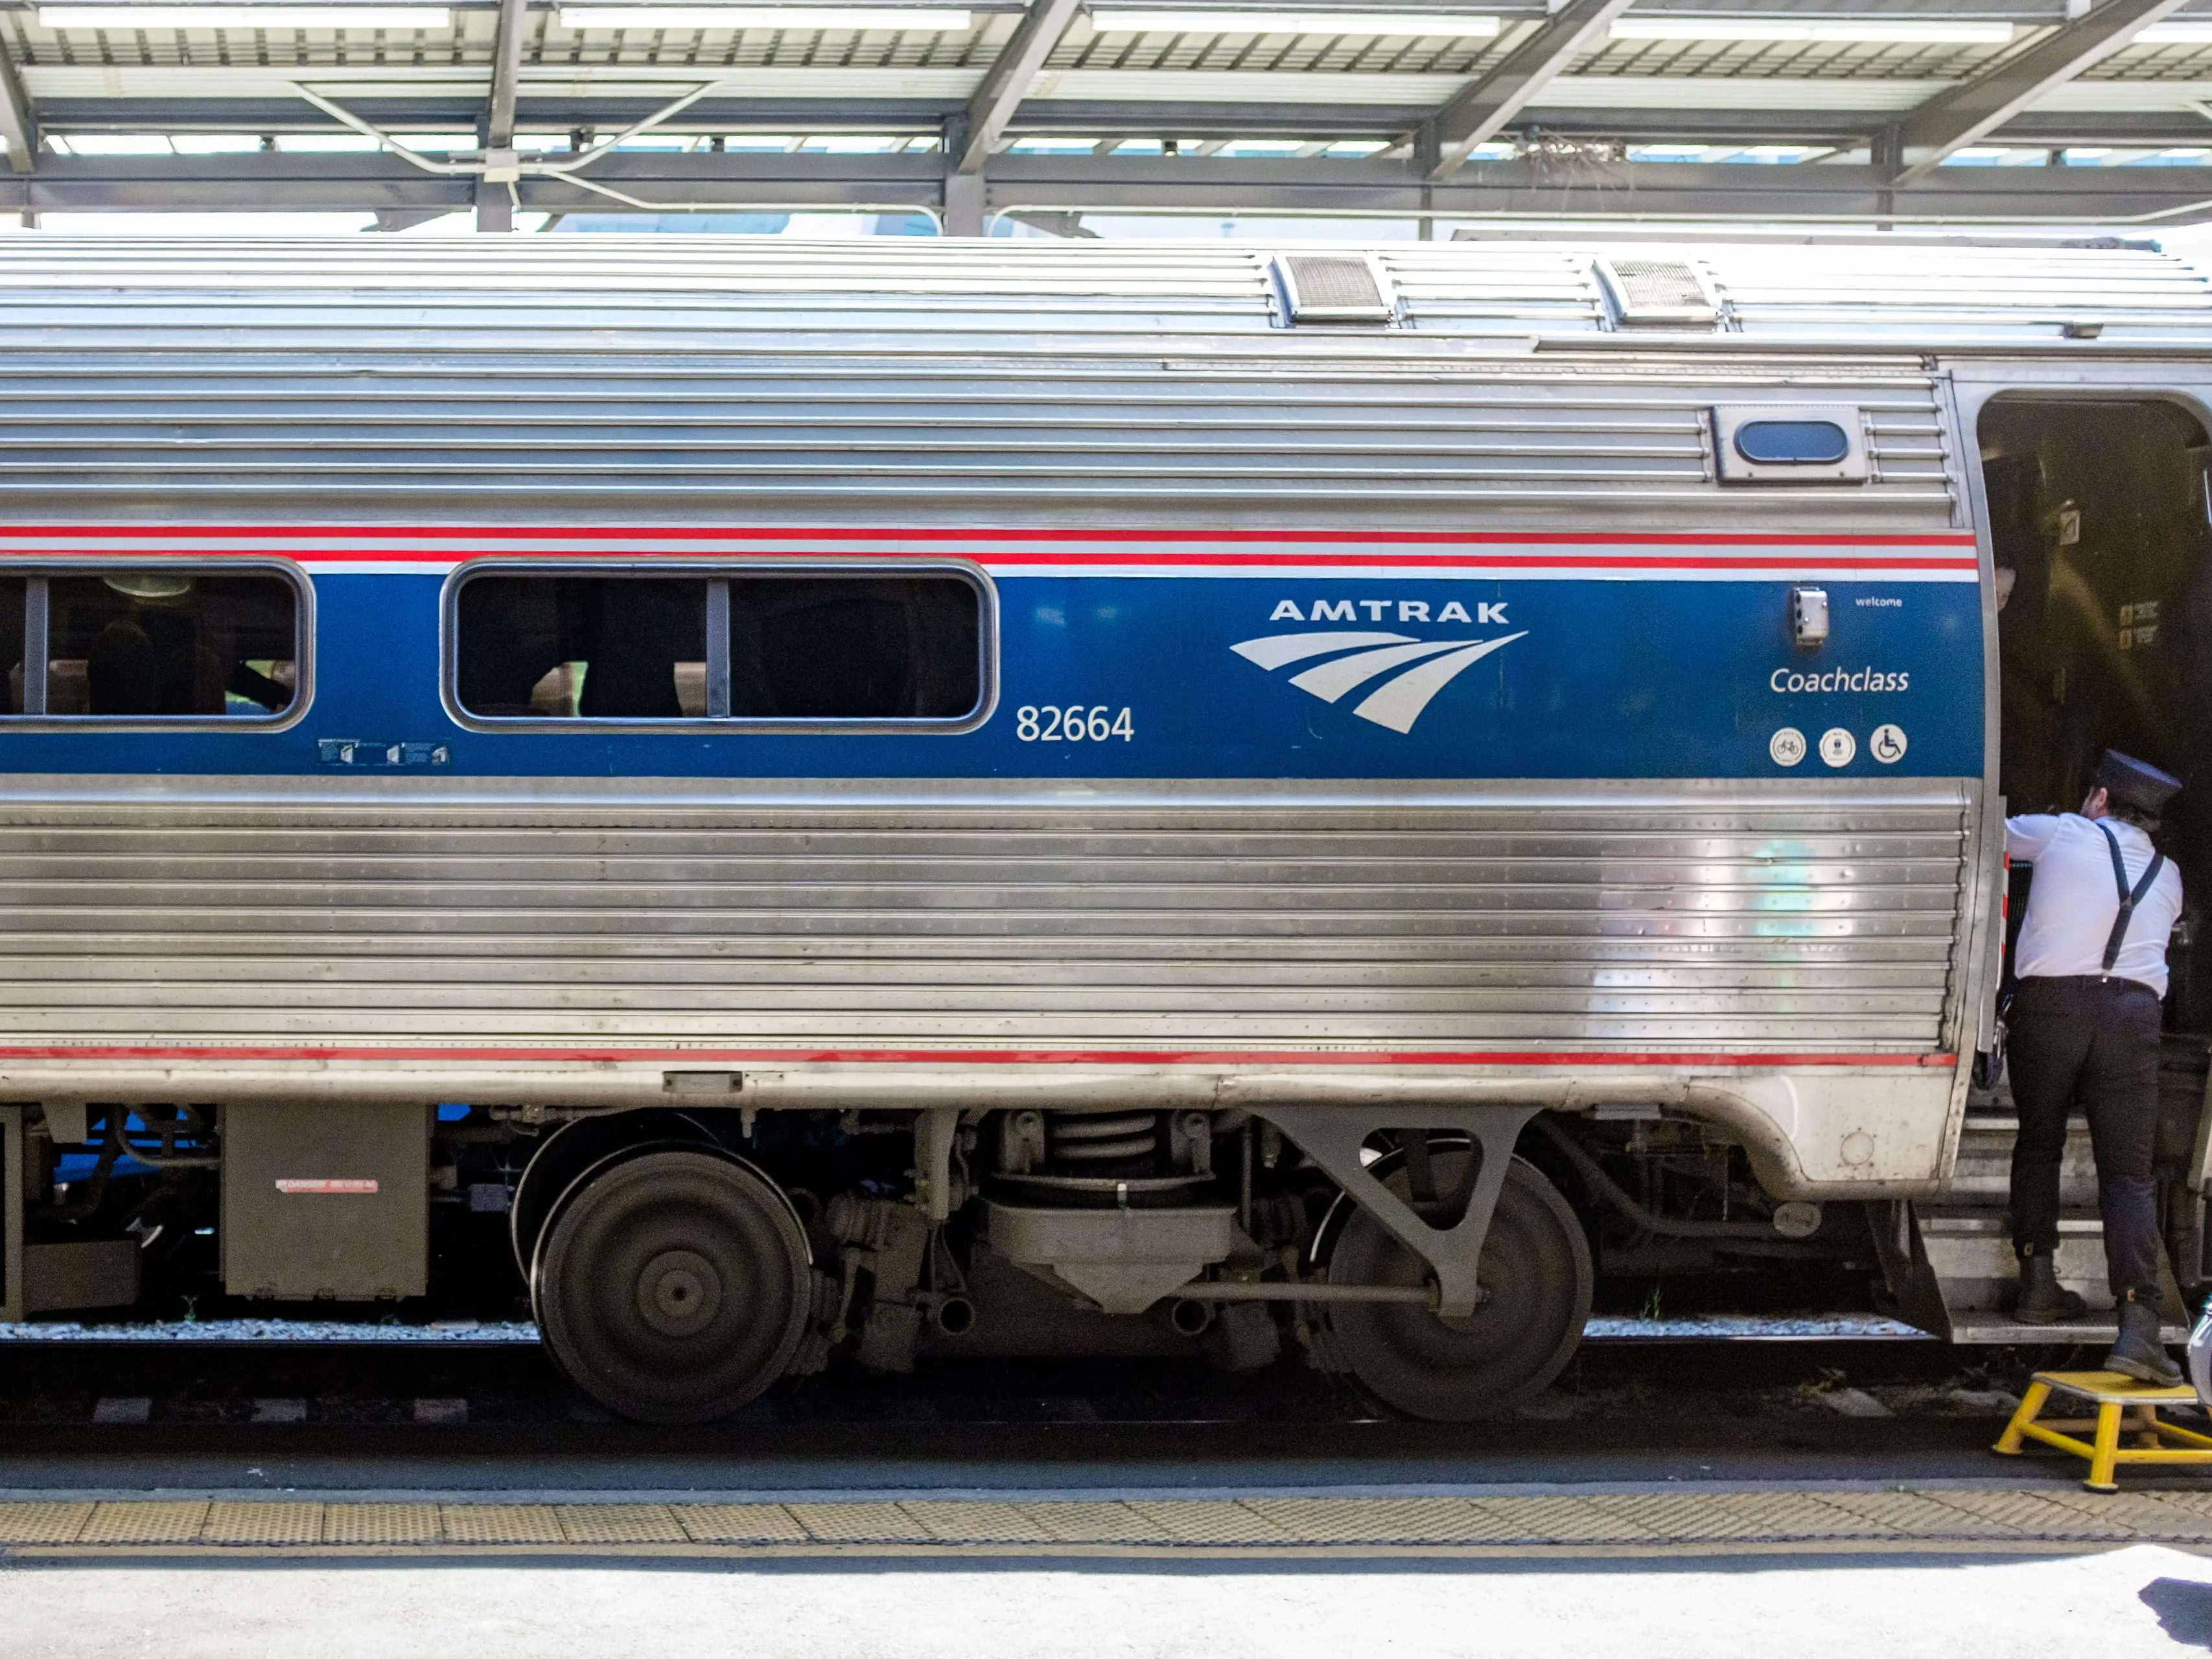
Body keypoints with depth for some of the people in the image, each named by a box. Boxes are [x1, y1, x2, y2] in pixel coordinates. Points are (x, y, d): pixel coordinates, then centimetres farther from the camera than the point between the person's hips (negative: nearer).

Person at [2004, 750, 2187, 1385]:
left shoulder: (2062, 833, 12)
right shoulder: (2168, 877, 21)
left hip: (2050, 1000, -1)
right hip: (2132, 1009, 1)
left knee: (2038, 1145, 20)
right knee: (2128, 1175, -2)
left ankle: (2037, 1284, 17)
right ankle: (2137, 1326, -14)